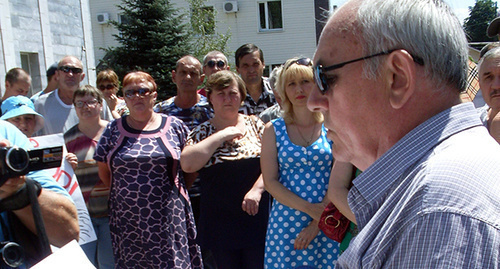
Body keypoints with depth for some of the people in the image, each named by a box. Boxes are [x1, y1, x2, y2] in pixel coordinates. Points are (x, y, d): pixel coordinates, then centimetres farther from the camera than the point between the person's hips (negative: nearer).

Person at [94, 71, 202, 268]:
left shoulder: (174, 126, 3)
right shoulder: (113, 130, 6)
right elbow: (103, 171, 11)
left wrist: (177, 190, 3)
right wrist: (126, 193, 7)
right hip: (127, 220, 1)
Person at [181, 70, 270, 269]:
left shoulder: (255, 124, 5)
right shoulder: (202, 133, 3)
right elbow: (187, 164, -16)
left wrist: (257, 189, -17)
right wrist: (220, 136, -13)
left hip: (257, 220, 0)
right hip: (220, 226, 0)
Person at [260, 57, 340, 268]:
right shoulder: (273, 130, 3)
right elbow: (270, 182, -2)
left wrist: (319, 221, -10)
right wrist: (308, 208, -12)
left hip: (326, 223, 0)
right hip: (286, 221, 1)